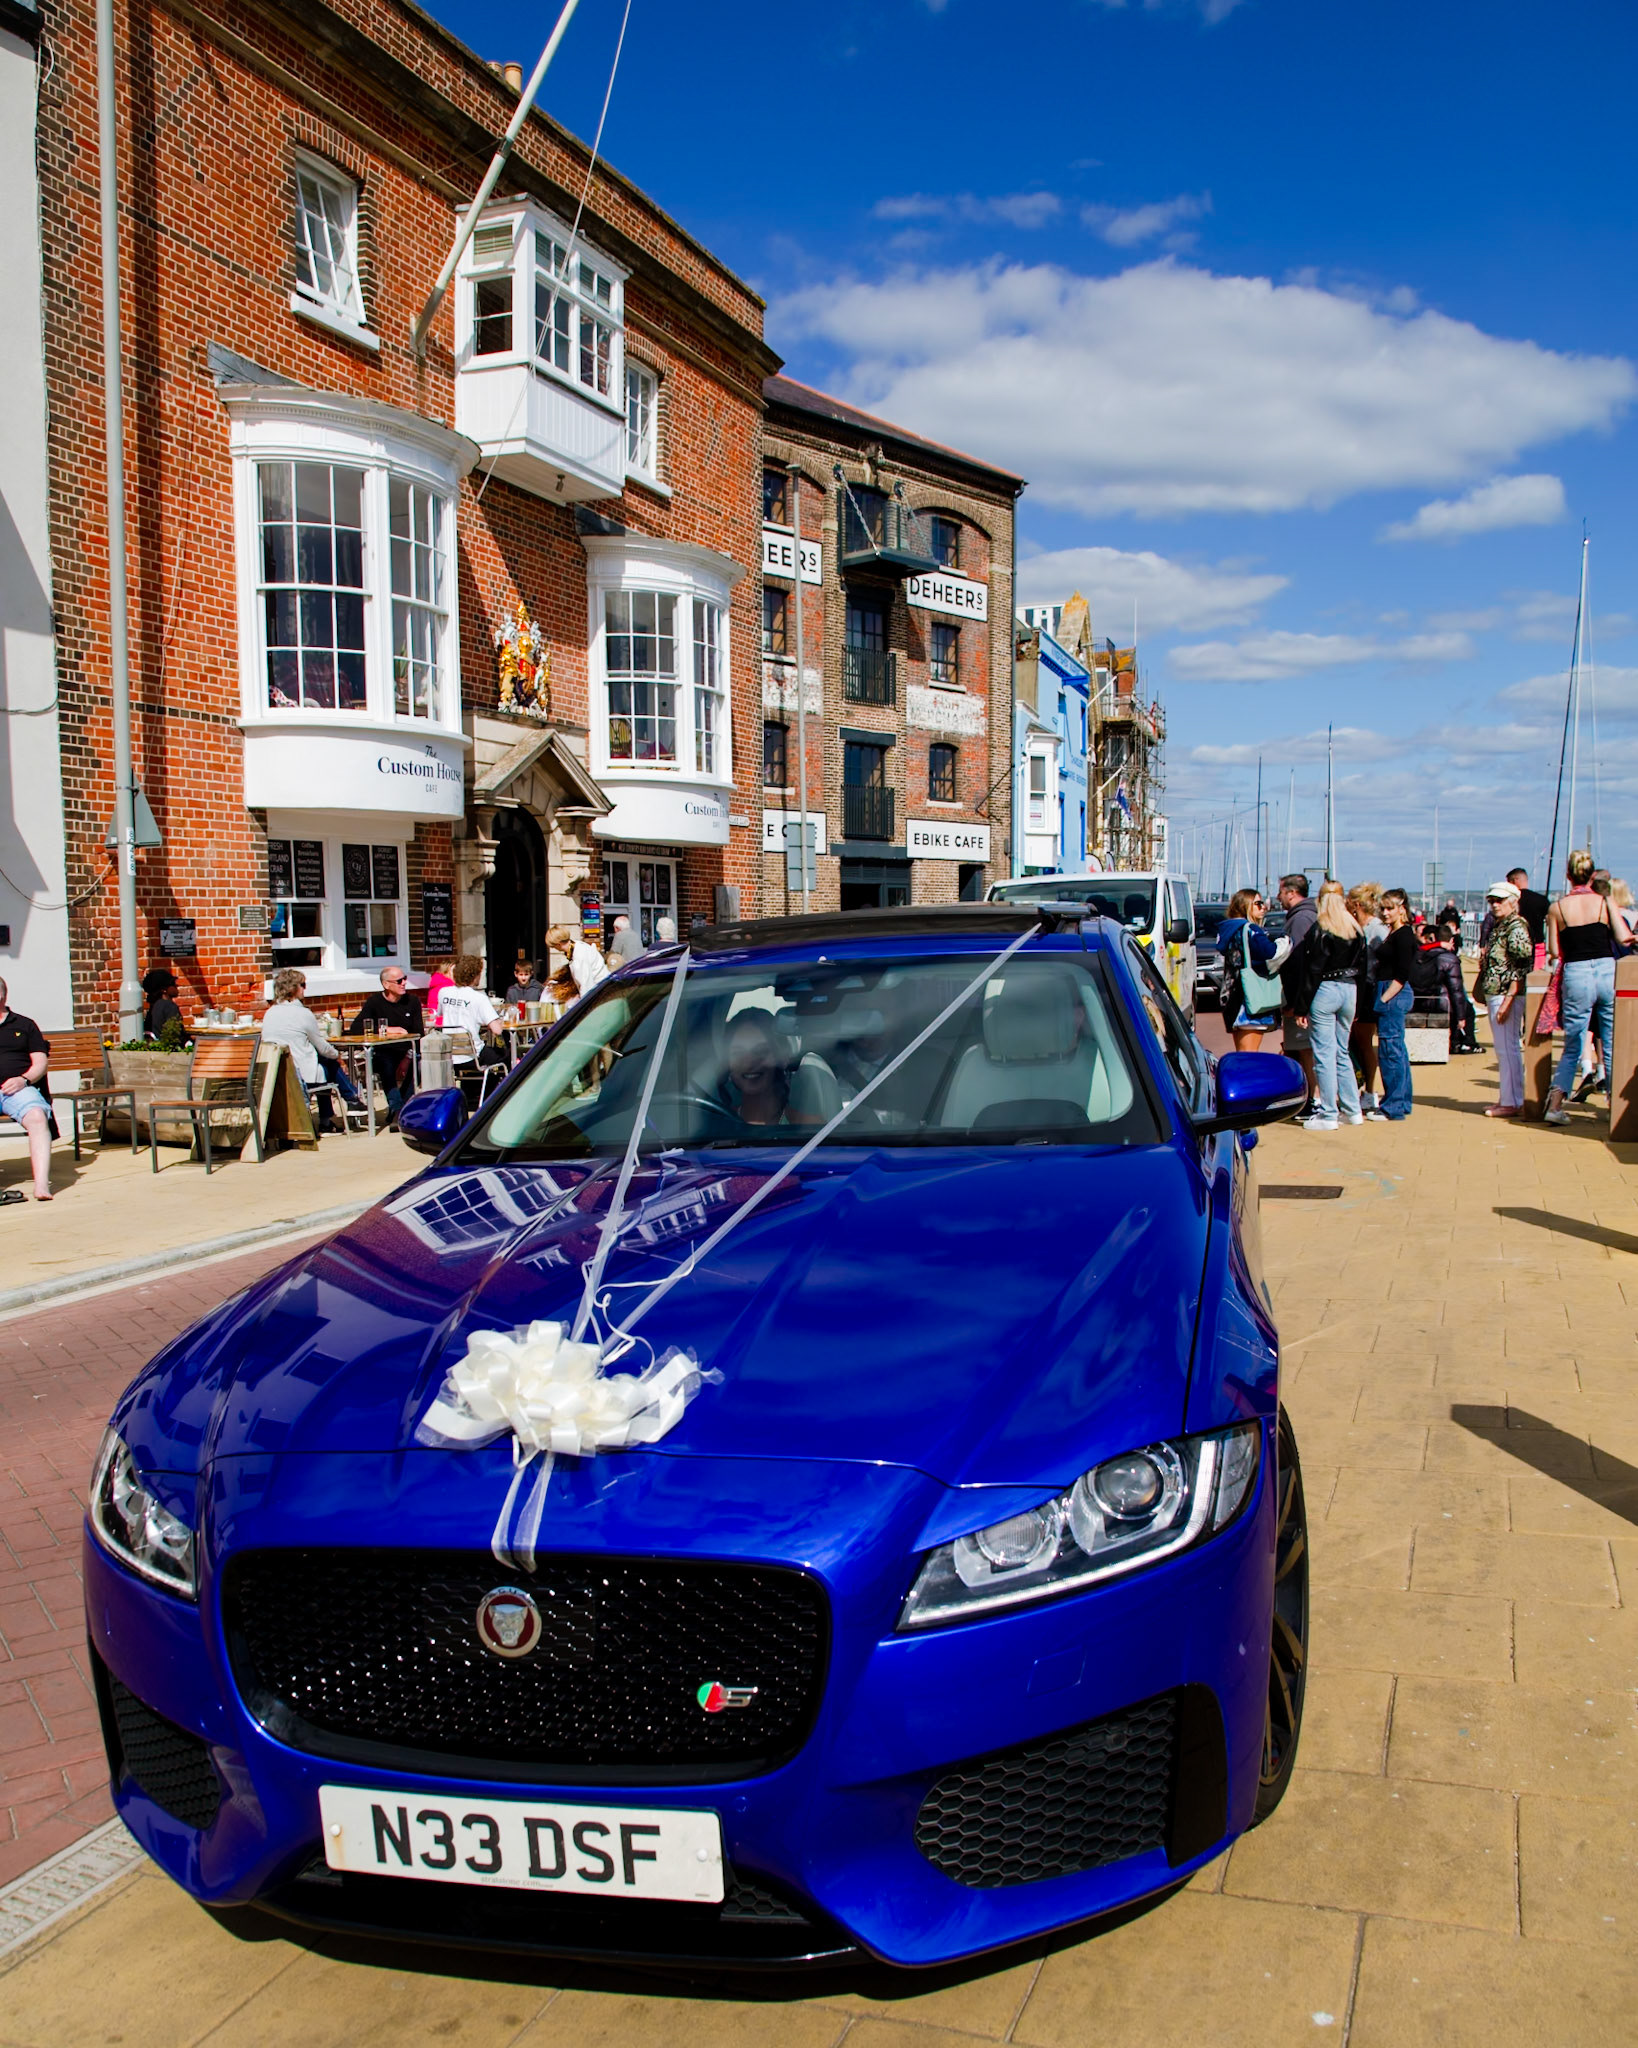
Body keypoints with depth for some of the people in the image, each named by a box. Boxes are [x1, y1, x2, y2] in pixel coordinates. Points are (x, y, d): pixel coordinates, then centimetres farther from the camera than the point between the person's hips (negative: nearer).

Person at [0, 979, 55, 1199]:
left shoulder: (24, 1024, 21)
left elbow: (41, 1061, 13)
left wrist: (23, 1080, -7)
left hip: (19, 1089, 0)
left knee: (37, 1117, -33)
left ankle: (42, 1183, -41)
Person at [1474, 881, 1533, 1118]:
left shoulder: (1516, 927, -12)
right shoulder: (1497, 927, 16)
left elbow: (1521, 967, -18)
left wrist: (1508, 999, -22)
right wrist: (1484, 959, 6)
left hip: (1507, 994, -10)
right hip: (1494, 994, 10)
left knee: (1508, 1049, -8)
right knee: (1503, 1049, 14)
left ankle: (1513, 1103, -4)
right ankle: (1507, 1098, 21)